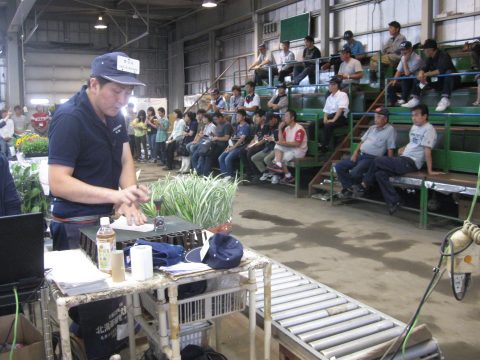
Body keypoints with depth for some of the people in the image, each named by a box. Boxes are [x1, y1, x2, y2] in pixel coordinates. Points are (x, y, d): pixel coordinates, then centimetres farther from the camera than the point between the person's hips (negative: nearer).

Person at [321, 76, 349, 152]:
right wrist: (325, 118, -6)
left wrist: (333, 119, -22)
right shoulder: (329, 97, 21)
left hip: (340, 117, -7)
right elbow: (326, 110, 16)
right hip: (330, 117, 7)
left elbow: (341, 109, -13)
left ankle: (325, 146, -31)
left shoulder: (342, 95, 0)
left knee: (328, 125, -37)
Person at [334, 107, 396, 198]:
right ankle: (350, 188, 1)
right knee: (339, 166, -6)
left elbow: (390, 149, -10)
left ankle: (357, 186, 2)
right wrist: (355, 152, 6)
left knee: (355, 172, -31)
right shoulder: (372, 128, 18)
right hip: (360, 155, 8)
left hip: (372, 158, -8)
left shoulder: (390, 130, -5)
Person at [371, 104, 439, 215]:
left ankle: (367, 182, 2)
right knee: (380, 173, -12)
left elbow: (427, 151, -16)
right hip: (403, 159, 9)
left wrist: (430, 171, -15)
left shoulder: (428, 129, -10)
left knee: (378, 161, -19)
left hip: (411, 163, -9)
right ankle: (393, 201, -9)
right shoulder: (414, 127, 18)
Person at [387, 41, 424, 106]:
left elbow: (407, 73, -26)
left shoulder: (417, 59, -20)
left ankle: (404, 99, -24)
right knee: (391, 87, -6)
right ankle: (393, 104, -2)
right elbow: (399, 71, 10)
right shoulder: (403, 57, 5)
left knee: (405, 78, -34)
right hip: (407, 81, 8)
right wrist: (394, 81, -5)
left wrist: (405, 61, -22)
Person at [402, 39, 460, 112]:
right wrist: (421, 73, -29)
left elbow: (441, 71, -32)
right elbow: (424, 68, -6)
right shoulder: (430, 58, 4)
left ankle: (445, 100, -46)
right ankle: (415, 99, -12)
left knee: (449, 72, -38)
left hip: (451, 82, -7)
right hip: (438, 82, 7)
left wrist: (426, 74, -28)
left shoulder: (444, 55, -18)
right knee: (419, 76, -1)